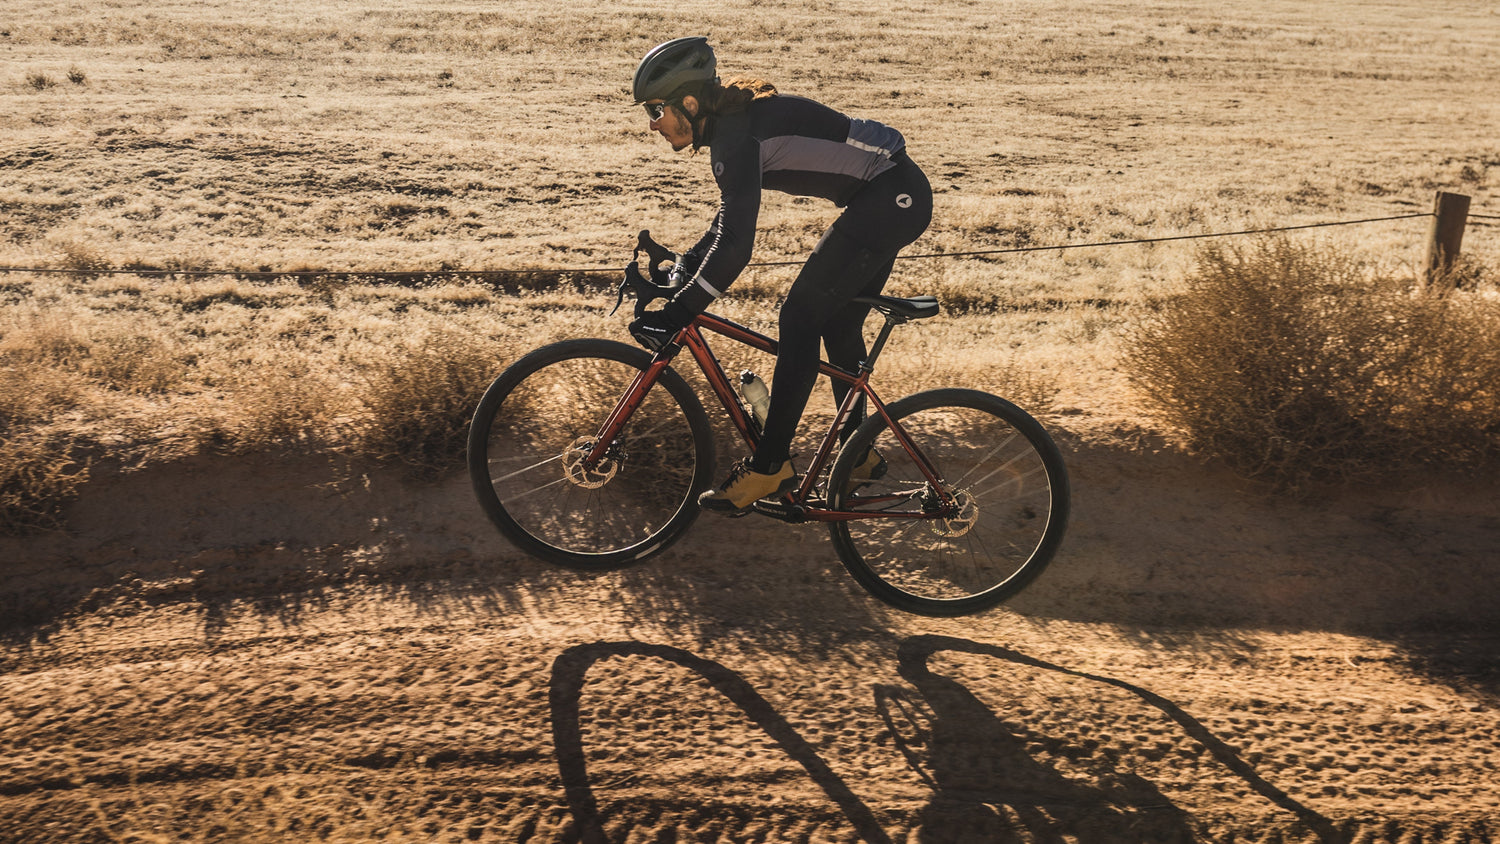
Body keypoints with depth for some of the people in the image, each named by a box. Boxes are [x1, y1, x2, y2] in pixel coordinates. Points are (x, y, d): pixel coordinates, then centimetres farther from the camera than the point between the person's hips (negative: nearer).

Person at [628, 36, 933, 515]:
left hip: (891, 197, -10)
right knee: (838, 324, 16)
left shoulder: (737, 133, -21)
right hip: (892, 196, 10)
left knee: (799, 318, -10)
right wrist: (685, 267, 13)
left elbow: (735, 246, -29)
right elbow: (730, 219, 21)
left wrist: (675, 315, -27)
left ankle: (770, 467, -4)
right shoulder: (729, 124, 9)